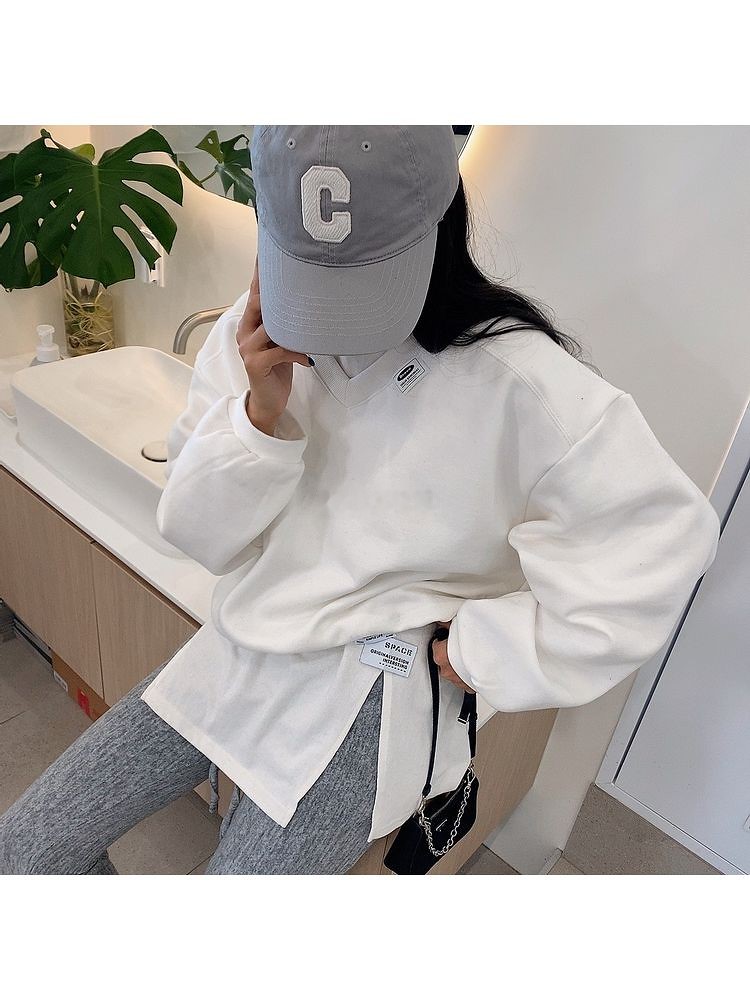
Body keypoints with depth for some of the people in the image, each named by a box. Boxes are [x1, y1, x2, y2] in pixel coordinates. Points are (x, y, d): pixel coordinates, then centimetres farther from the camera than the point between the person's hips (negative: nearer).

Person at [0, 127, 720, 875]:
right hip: (237, 652, 5)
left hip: (373, 689, -4)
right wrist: (261, 412, -21)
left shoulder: (515, 376, -19)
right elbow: (200, 537, -3)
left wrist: (491, 650, -14)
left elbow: (665, 530, -17)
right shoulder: (252, 333, -5)